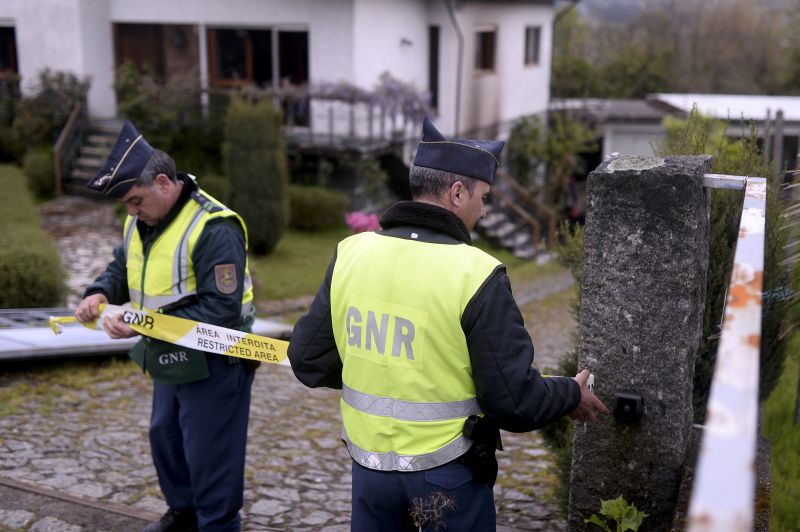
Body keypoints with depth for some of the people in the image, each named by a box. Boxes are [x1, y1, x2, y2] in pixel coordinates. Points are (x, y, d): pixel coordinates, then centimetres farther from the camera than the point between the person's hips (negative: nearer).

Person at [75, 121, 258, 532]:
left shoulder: (213, 228, -26)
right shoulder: (141, 221, 2)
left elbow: (221, 309, -28)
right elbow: (122, 267, 17)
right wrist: (100, 293, -7)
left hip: (211, 364, -9)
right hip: (170, 360, 9)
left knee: (208, 455, 3)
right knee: (165, 438, 23)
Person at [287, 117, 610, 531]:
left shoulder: (350, 254, -6)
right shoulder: (475, 276, -20)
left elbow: (309, 360, 2)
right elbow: (515, 400, -17)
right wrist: (572, 395, 2)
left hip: (369, 463, 4)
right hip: (448, 475, -4)